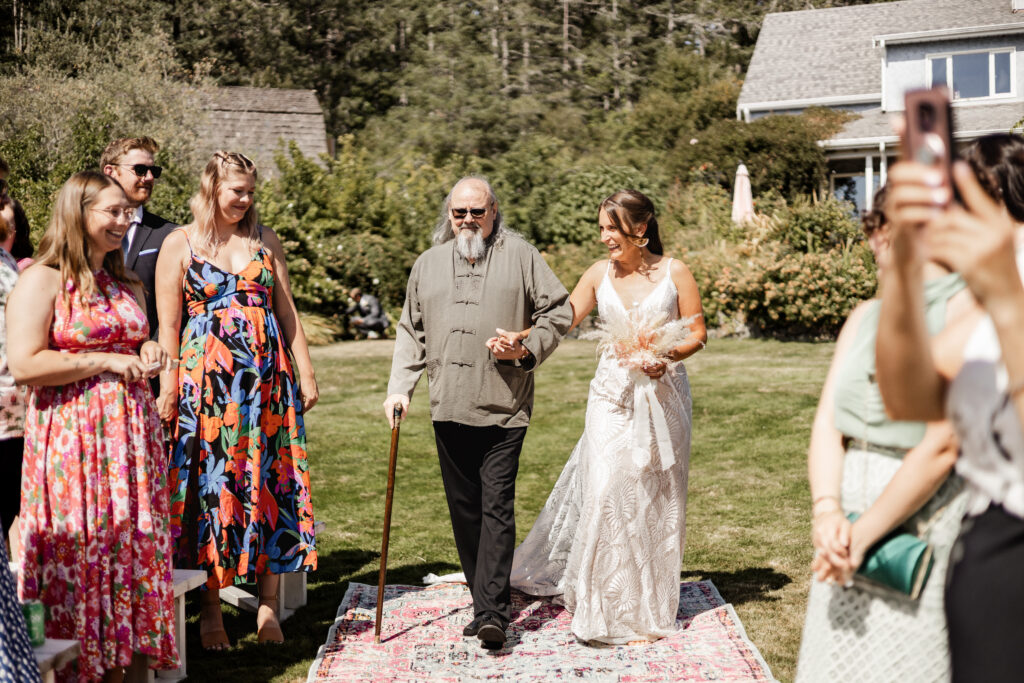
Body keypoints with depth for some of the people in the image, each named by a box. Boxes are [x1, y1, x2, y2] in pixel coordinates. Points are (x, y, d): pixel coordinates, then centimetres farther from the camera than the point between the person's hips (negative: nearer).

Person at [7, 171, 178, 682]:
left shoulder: (127, 286, 16)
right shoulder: (41, 281, -6)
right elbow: (24, 365, -16)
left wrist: (150, 352, 7)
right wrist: (107, 361, -15)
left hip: (130, 434, 7)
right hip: (72, 439, -6)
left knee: (137, 553, 6)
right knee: (78, 558, -2)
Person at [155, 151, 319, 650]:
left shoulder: (265, 240, 12)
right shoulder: (179, 244, 3)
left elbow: (286, 310, 12)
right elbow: (168, 325, 0)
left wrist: (305, 373, 8)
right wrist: (168, 389, -6)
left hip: (267, 379, 3)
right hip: (207, 379, -3)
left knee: (269, 482, 2)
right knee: (212, 483, -1)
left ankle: (268, 603, 11)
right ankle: (211, 607, 10)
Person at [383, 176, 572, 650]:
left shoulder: (520, 256, 2)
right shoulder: (428, 264, 13)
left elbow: (558, 312, 6)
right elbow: (411, 332, 18)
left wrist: (527, 349, -9)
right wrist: (399, 388, 10)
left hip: (504, 407, -4)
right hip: (449, 409, 4)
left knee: (497, 506, -9)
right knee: (464, 509, 8)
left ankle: (492, 614, -9)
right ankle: (490, 601, 19)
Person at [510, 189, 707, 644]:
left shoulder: (674, 273, -1)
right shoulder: (599, 274, 5)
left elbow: (697, 333, 0)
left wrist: (668, 356, -18)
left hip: (662, 393, -1)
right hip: (612, 394, 2)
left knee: (654, 496, 4)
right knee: (605, 491, -6)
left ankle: (647, 607, 18)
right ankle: (609, 605, 7)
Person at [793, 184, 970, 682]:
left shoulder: (966, 309, -10)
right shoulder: (865, 317, 13)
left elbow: (942, 446, -17)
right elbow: (827, 422, 5)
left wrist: (864, 534, -16)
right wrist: (827, 511, -12)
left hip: (925, 524, -6)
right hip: (849, 529, 6)